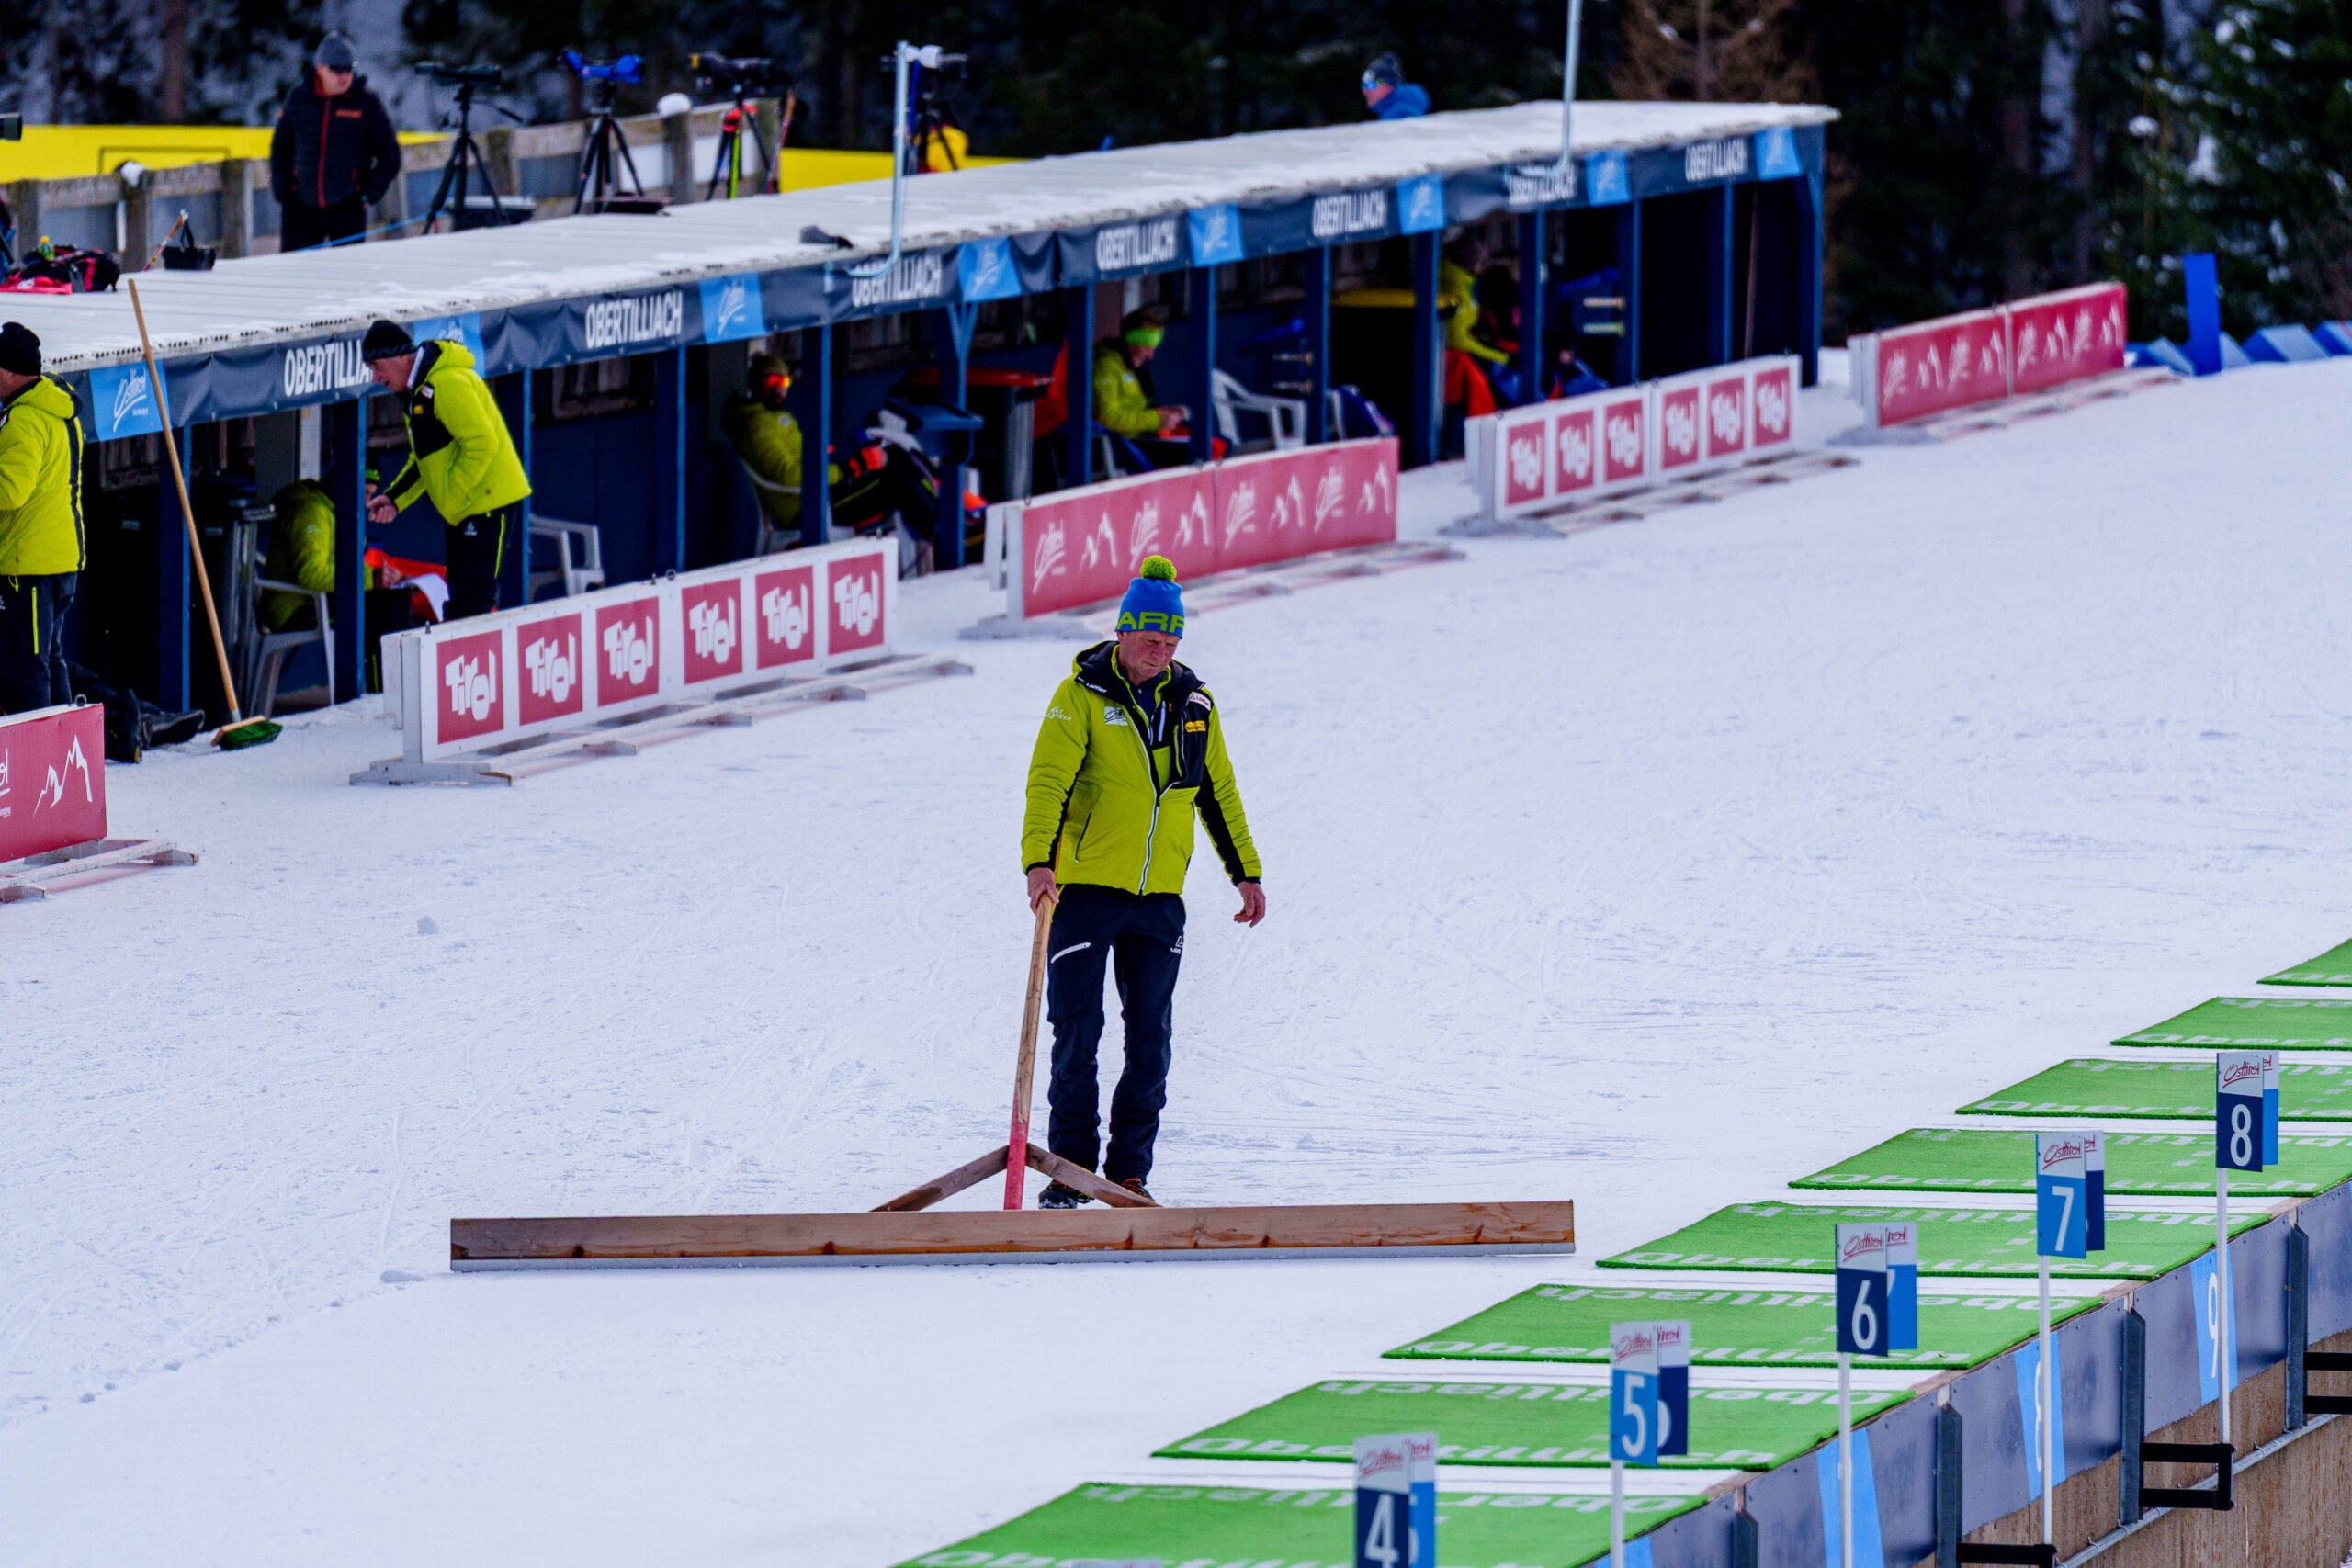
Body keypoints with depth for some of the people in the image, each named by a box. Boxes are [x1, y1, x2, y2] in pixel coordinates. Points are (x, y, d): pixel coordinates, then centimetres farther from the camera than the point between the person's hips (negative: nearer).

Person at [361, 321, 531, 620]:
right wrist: (394, 497, 8)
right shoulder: (415, 392, 14)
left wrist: (452, 494, -18)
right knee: (460, 598, 11)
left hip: (490, 503, -11)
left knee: (472, 601, -15)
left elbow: (482, 443, -24)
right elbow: (423, 459, 22)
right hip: (465, 514, 11)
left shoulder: (447, 383, -19)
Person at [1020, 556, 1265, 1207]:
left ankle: (1129, 1171, 10)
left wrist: (1246, 873, 19)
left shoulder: (1193, 704, 8)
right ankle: (1071, 1166, 7)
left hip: (1159, 897, 4)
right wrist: (1039, 860, -29)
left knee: (1150, 1037, 2)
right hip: (1084, 888, -4)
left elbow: (1218, 793, 19)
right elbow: (1049, 780, -15)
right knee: (1077, 1031, -3)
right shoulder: (1082, 696, -6)